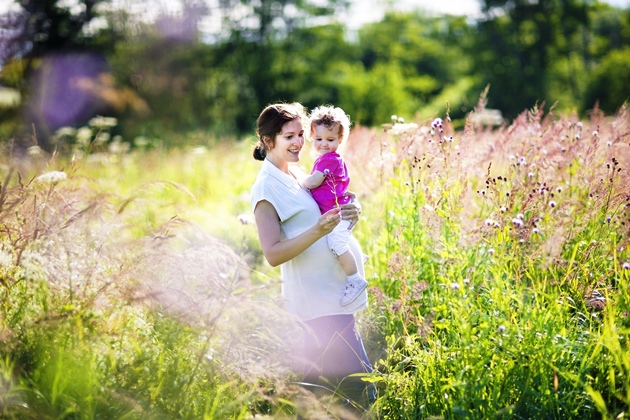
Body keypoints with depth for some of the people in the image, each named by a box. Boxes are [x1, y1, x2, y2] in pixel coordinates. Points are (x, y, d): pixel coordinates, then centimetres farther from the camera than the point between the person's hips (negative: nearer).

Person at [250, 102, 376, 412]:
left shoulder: (297, 176, 14)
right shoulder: (267, 187, -12)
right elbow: (273, 254, -18)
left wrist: (348, 215, 2)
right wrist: (318, 230, -30)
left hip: (333, 291, 9)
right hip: (318, 301, -9)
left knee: (317, 374, 16)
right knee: (360, 387, -11)